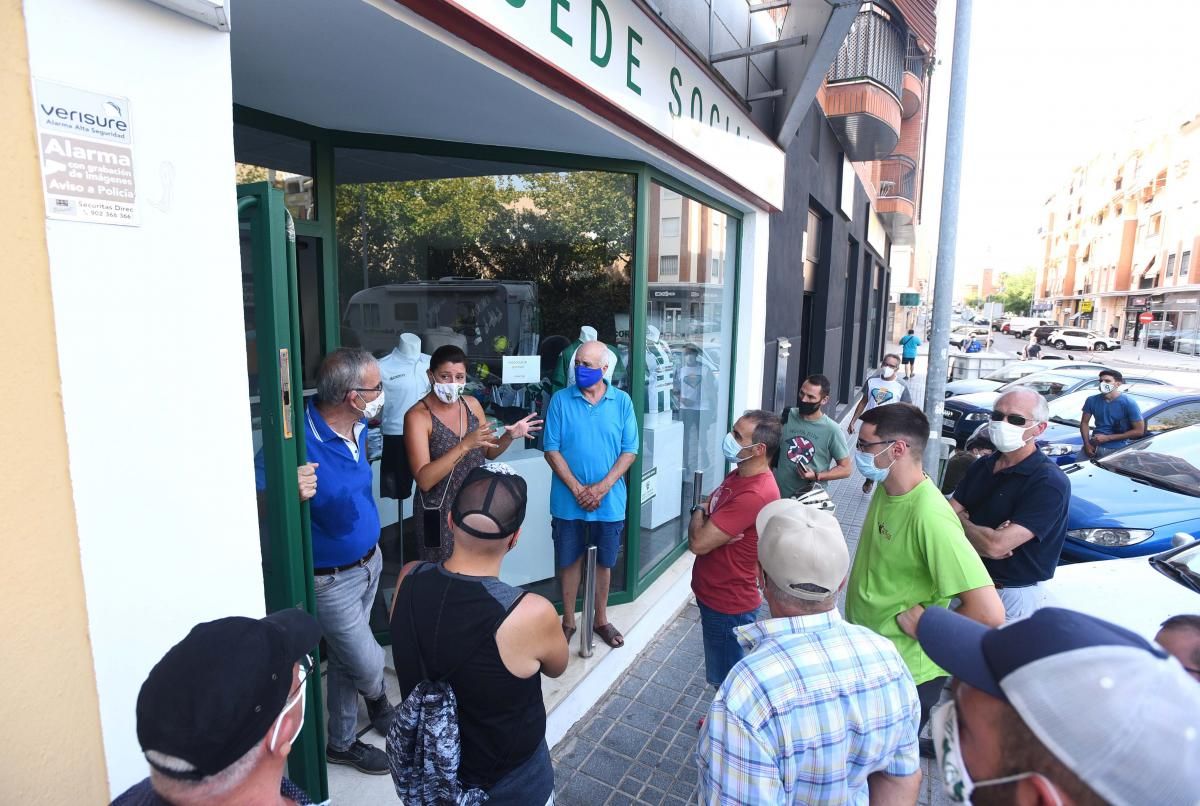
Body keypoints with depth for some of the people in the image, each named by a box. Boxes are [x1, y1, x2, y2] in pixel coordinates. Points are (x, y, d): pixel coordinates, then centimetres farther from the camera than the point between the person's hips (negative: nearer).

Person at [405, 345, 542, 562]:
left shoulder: (472, 404, 0)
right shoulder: (418, 416, -16)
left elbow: (489, 452, 13)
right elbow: (424, 480, -24)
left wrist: (509, 436, -7)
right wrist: (465, 445, -32)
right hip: (440, 513, -5)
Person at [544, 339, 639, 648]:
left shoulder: (622, 401, -3)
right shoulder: (561, 400, -6)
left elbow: (629, 451, -4)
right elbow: (552, 450, -7)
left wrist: (602, 487, -15)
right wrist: (577, 489, -14)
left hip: (610, 501, 1)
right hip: (568, 501, -1)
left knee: (603, 561, 16)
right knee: (569, 561, 13)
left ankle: (601, 619, 36)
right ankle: (568, 621, 32)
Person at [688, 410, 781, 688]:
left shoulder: (755, 495, -31)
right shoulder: (740, 474, 1)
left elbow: (698, 542, -29)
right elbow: (708, 509, 12)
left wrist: (700, 513, -8)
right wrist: (704, 512, -13)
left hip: (727, 605, -9)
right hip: (714, 593, 9)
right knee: (723, 674, 26)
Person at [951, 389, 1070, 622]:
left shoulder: (1050, 482, -21)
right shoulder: (982, 466, 3)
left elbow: (996, 545, -28)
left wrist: (961, 520, -9)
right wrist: (981, 542, -21)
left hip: (1013, 597, -7)